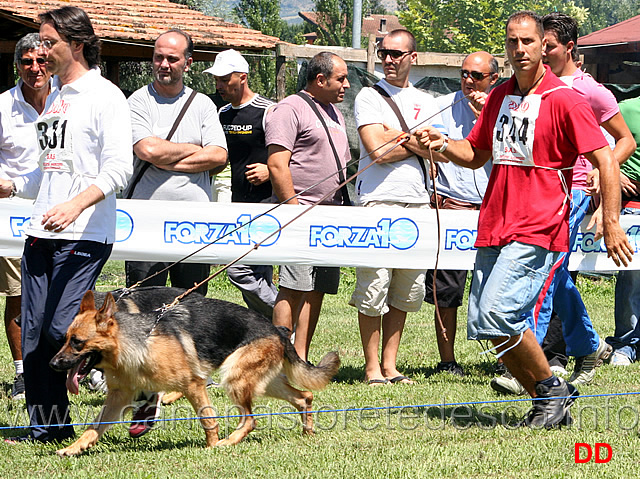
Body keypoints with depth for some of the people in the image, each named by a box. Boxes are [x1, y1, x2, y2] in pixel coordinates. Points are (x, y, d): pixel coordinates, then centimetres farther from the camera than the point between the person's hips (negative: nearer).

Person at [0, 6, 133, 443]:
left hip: (84, 235, -8)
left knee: (63, 329, -15)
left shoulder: (104, 96, -7)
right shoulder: (55, 96, 19)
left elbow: (119, 168, -16)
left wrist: (75, 205, -28)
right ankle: (48, 427, 13)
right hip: (41, 234, 8)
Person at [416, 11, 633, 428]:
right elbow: (476, 155, 24)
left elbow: (606, 160, -8)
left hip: (538, 230, -7)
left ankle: (553, 389, -2)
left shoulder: (564, 100, -7)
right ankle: (549, 405, 15)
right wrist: (444, 144, 3)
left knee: (497, 313, -21)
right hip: (494, 228, 8)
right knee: (483, 325, 3)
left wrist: (611, 223, -15)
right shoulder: (499, 97, 14)